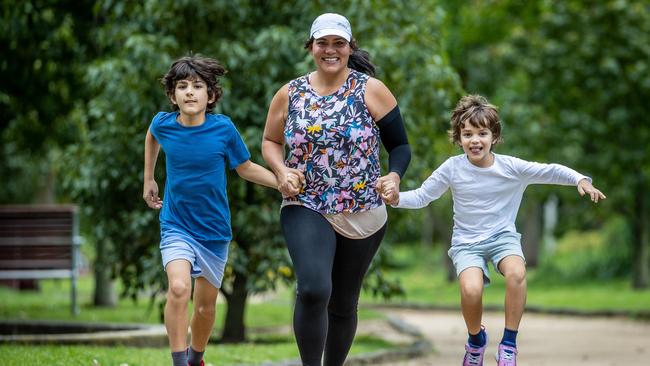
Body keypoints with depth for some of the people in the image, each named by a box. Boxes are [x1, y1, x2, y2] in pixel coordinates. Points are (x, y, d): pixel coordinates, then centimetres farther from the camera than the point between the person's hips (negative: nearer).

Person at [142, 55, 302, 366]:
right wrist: (148, 180, 19)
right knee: (179, 287, -26)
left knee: (205, 305, 11)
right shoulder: (163, 124, -8)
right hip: (176, 226, -1)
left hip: (214, 230, 1)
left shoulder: (223, 128, -12)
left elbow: (246, 168, 1)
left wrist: (282, 181, -14)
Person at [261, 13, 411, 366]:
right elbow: (270, 141, 16)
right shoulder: (290, 94, 3)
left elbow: (400, 145, 2)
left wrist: (394, 176, -18)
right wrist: (281, 170, -5)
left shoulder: (371, 90, -2)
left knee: (343, 303, 12)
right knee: (313, 290, -25)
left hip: (363, 215, 1)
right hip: (306, 208, -1)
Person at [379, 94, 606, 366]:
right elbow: (421, 196, -4)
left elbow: (550, 171, -5)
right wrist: (397, 198, -22)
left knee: (516, 272, -34)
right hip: (467, 242, 0)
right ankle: (476, 339, 5)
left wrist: (580, 180, -21)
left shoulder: (511, 167, -8)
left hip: (503, 236, 0)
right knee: (471, 289, -30)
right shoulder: (453, 168, -9)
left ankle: (509, 344, -16)